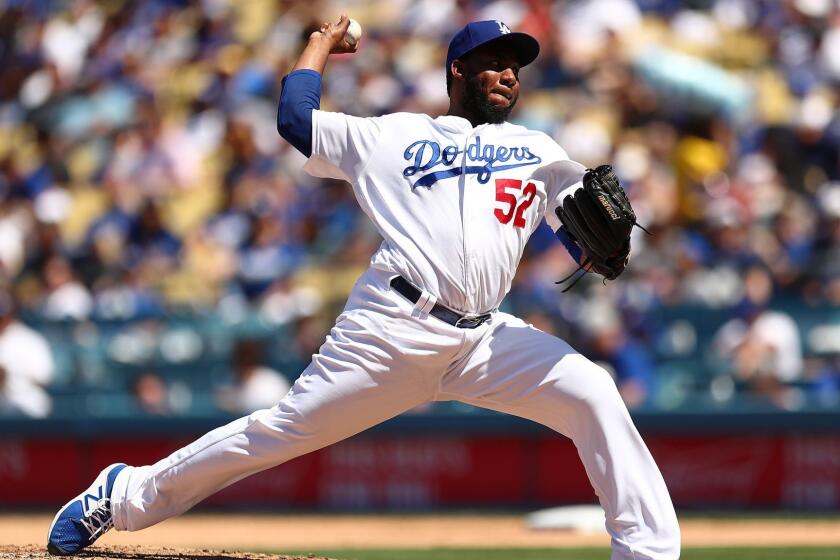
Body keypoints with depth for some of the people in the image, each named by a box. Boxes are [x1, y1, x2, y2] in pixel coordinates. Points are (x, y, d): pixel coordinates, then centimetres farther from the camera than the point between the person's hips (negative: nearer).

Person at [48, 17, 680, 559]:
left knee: (593, 394, -19)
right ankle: (125, 496, 9)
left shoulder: (536, 151, 21)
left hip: (486, 337, 3)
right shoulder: (394, 135, 16)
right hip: (396, 326, -3)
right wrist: (321, 44, 28)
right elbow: (295, 118, 12)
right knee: (287, 429, -5)